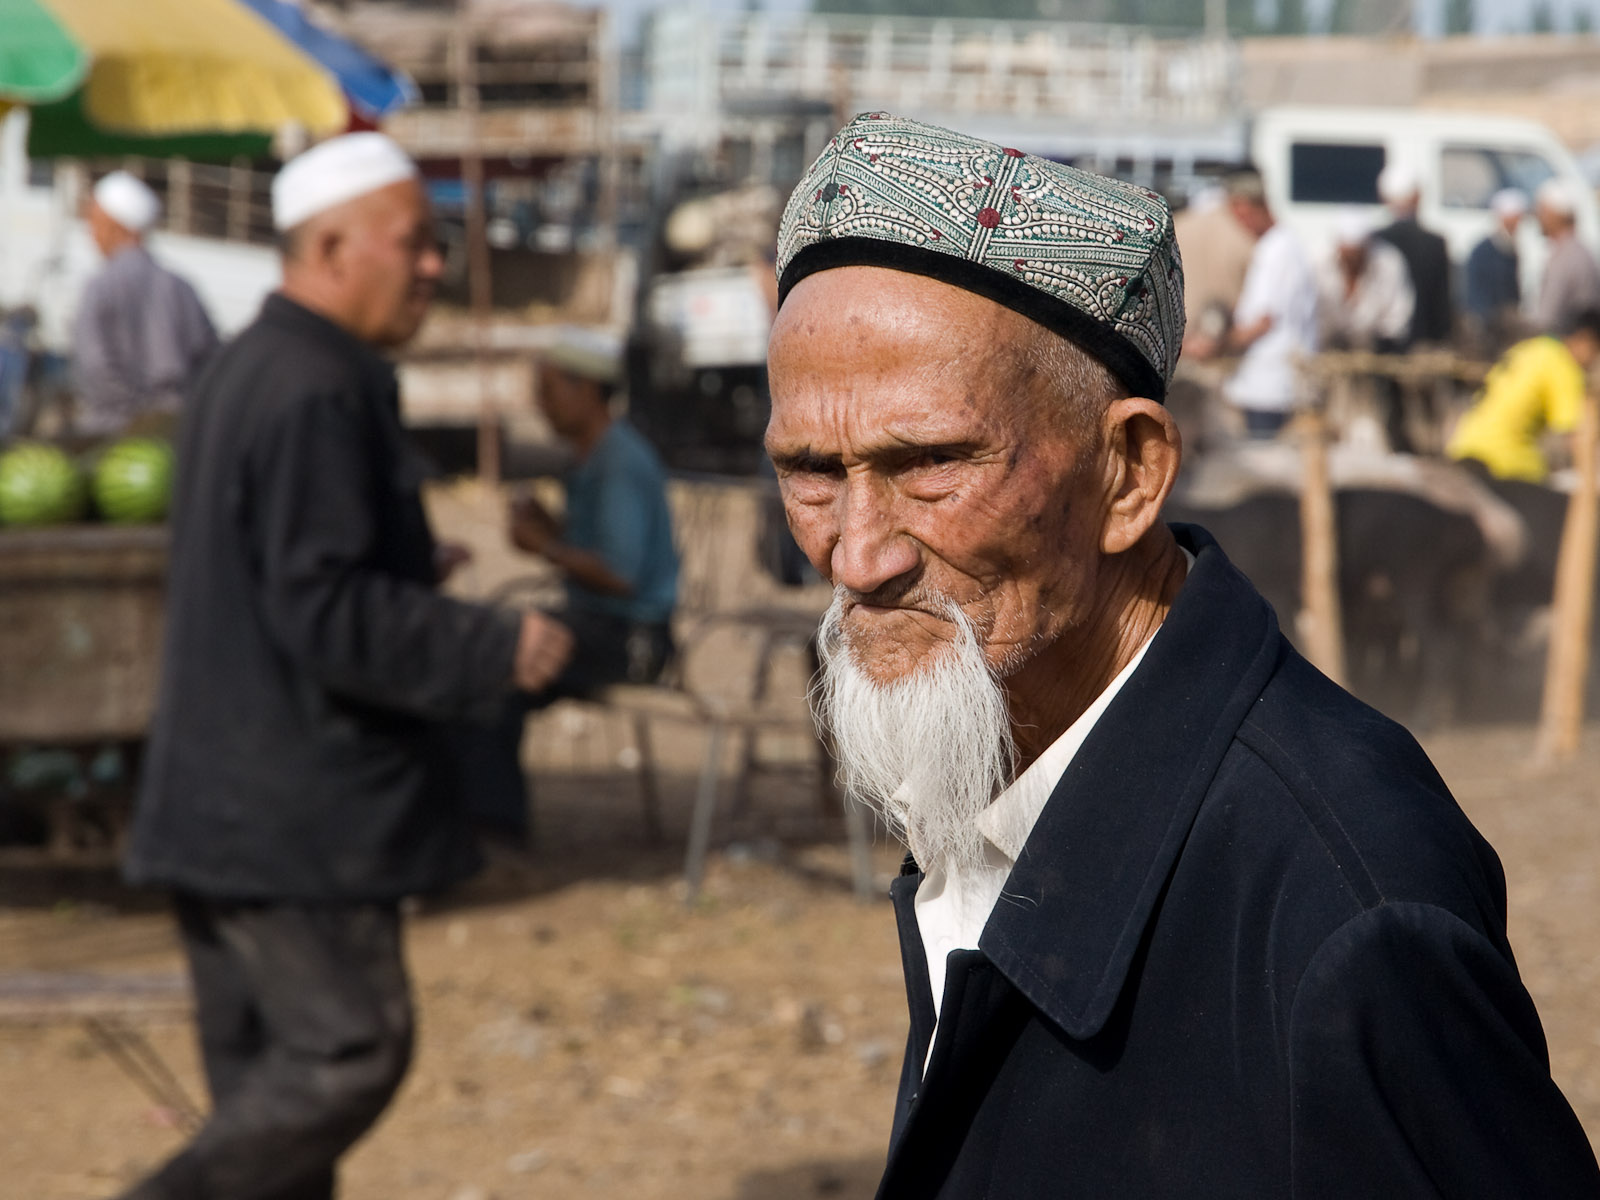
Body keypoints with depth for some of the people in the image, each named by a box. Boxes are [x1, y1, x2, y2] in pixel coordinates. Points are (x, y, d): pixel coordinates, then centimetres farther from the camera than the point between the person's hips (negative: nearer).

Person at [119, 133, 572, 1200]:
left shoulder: (246, 372, 15)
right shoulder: (318, 393, -18)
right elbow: (325, 612, -23)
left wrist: (410, 571, 24)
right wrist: (496, 649, -17)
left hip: (224, 789, 11)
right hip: (300, 809, -11)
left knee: (265, 1064, 12)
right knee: (351, 1049, -6)